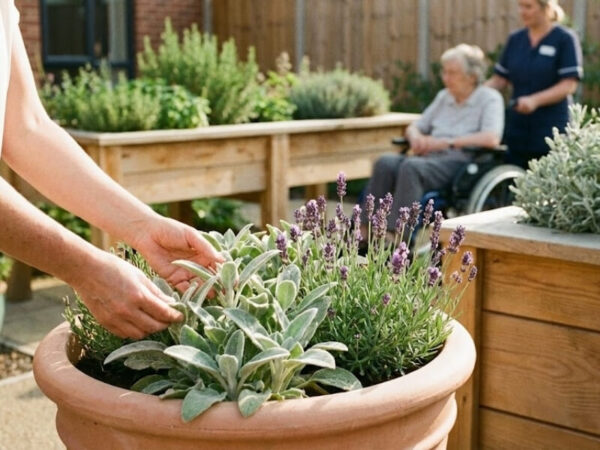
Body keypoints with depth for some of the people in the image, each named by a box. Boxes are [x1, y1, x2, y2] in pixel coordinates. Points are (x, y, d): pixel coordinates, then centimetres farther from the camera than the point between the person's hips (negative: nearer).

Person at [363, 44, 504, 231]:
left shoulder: (489, 98, 2)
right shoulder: (444, 96, 22)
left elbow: (491, 138, -15)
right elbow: (413, 127, 24)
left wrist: (445, 142, -14)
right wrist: (415, 138, -2)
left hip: (460, 161, -6)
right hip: (429, 158, 6)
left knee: (411, 167, -35)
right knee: (385, 163, -25)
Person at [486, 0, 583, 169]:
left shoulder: (565, 39, -4)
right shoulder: (515, 39, 11)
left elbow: (569, 85, -11)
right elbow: (499, 79, 12)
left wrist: (535, 100, -24)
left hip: (550, 132, -5)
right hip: (516, 133, 5)